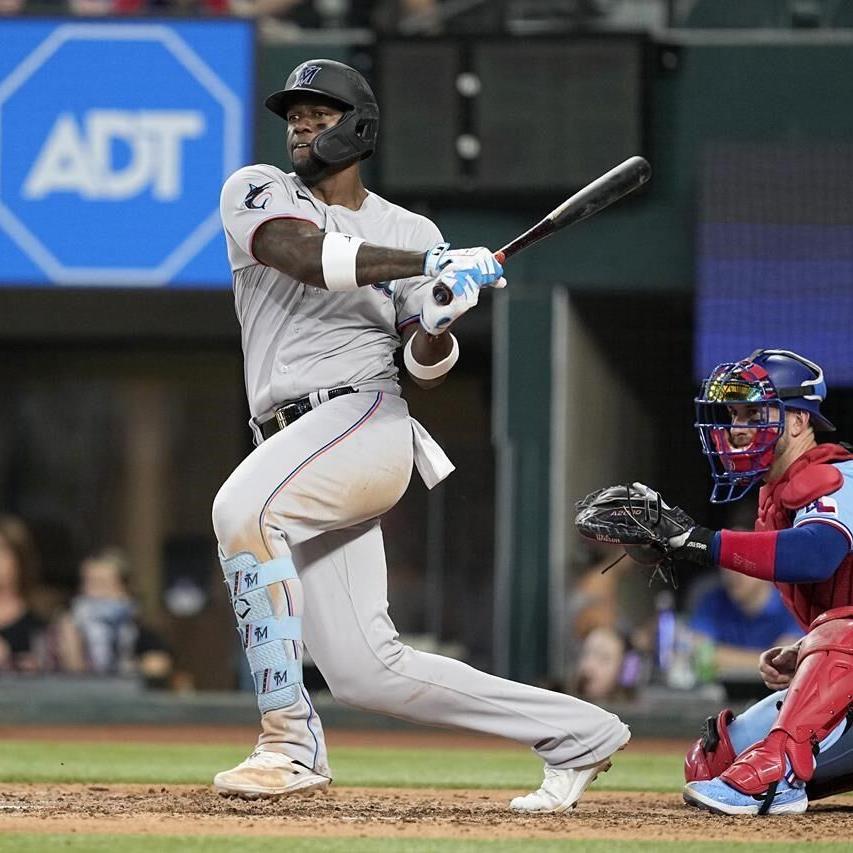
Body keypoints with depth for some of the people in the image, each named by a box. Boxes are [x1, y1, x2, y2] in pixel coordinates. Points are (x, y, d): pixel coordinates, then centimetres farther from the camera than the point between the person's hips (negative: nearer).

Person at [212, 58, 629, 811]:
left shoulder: (411, 234, 11)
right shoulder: (257, 192, 11)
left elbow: (426, 371, 10)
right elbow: (304, 255, -11)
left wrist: (439, 325, -13)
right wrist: (432, 265, -16)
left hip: (365, 417, -4)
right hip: (294, 447, 4)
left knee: (243, 506, -34)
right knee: (364, 670, -1)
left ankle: (290, 743, -33)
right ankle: (578, 734, 11)